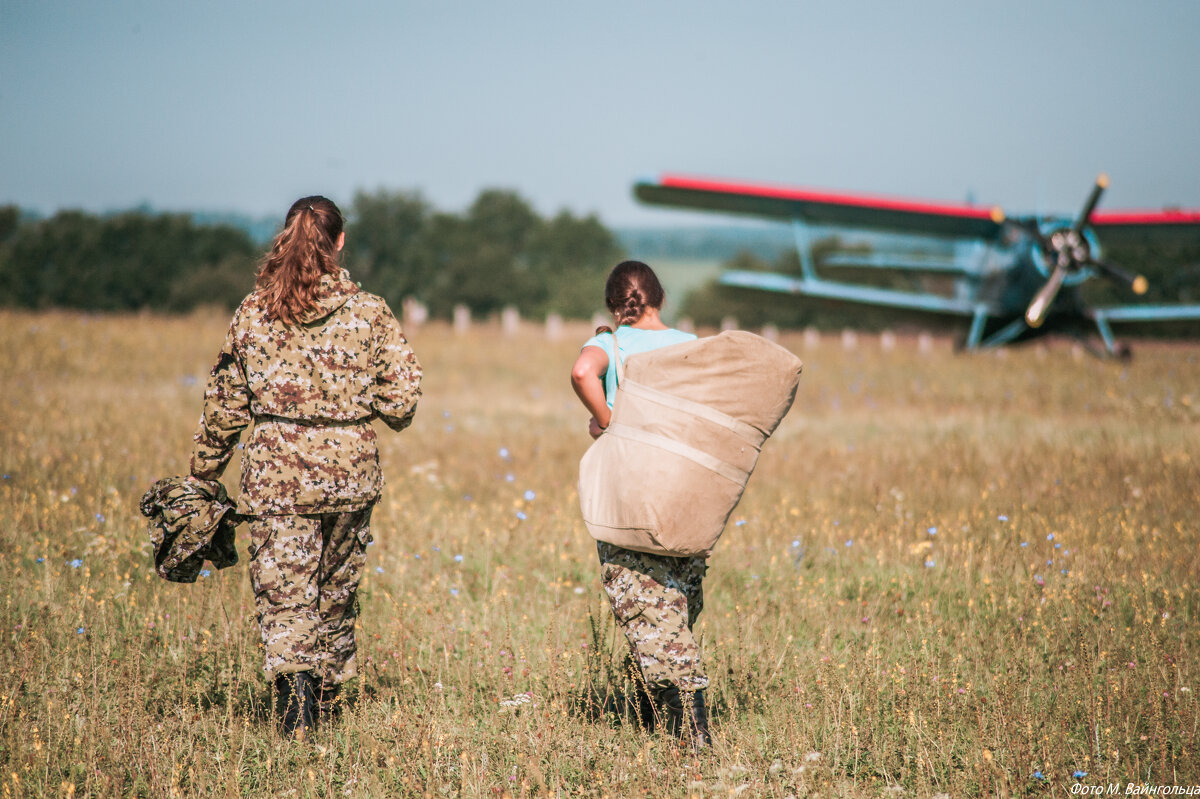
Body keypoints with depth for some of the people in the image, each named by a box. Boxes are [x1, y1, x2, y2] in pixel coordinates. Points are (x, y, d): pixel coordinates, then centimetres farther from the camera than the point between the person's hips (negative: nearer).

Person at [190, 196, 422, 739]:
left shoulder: (254, 313, -1)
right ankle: (326, 692, 29)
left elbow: (225, 402, 5)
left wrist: (205, 471, 15)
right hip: (349, 471, 1)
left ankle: (293, 681, -24)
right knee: (337, 588, 17)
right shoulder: (368, 312, -3)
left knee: (283, 592, -1)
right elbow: (403, 392, -5)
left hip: (276, 473, -1)